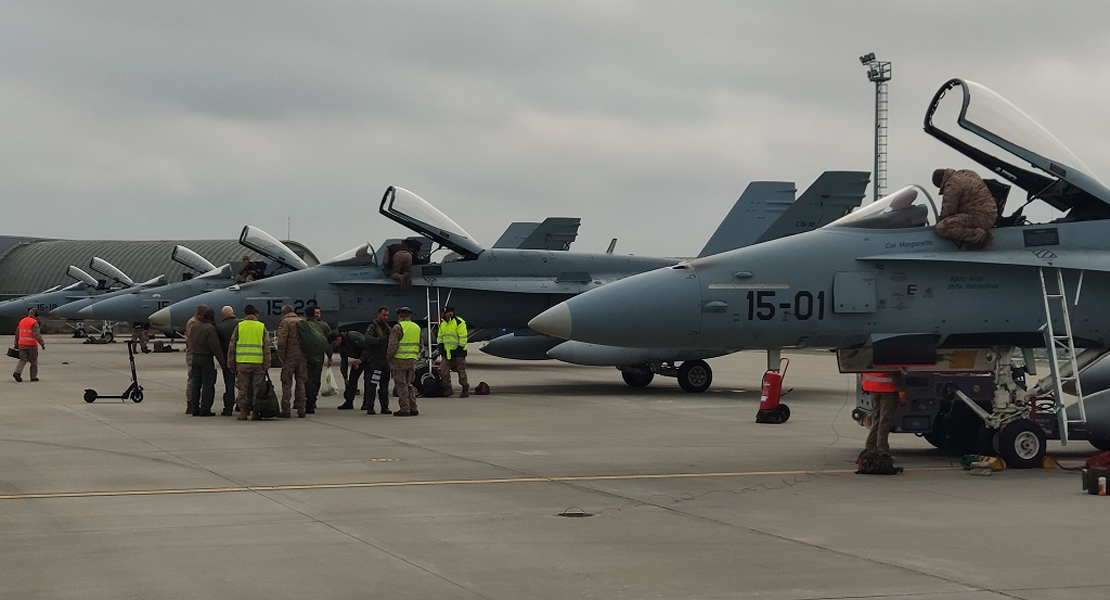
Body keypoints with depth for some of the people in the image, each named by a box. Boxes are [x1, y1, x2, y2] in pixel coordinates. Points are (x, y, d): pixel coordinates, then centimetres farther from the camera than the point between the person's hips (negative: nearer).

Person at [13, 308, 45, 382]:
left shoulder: (22, 321, 10)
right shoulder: (34, 323, -11)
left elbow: (17, 333, 15)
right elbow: (37, 334, -21)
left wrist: (16, 344, 21)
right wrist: (42, 344, -19)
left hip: (22, 344, 5)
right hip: (31, 345, -5)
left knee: (23, 360, 5)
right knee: (34, 361, 9)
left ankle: (17, 372, -18)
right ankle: (33, 377, 13)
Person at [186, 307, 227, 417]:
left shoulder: (194, 326, 8)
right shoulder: (210, 328, -16)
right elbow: (215, 347, -16)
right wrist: (222, 361, -11)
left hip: (195, 358, 7)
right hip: (206, 359, -7)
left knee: (195, 384, 10)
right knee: (208, 385, -2)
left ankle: (195, 409, 12)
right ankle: (205, 409, -4)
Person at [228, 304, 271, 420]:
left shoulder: (239, 326, 5)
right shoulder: (262, 327, 5)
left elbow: (232, 346, 6)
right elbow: (267, 347, 3)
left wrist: (231, 364, 12)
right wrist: (266, 366, 5)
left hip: (242, 363, 0)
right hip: (258, 363, 0)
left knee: (243, 389, 6)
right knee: (257, 388, 7)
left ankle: (243, 412, 4)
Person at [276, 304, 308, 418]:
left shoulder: (284, 322, -5)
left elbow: (282, 341, -14)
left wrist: (281, 356, -7)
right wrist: (306, 353, 14)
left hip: (290, 357, -5)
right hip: (302, 356, 5)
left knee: (287, 383, 0)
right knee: (300, 383, 11)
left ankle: (285, 410, -2)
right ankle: (301, 409, 9)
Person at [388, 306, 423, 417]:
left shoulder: (398, 327, -11)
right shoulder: (417, 327, 12)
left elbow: (393, 345, -15)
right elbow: (421, 344, 17)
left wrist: (389, 354, 1)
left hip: (399, 360, -7)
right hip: (412, 361, 7)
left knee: (401, 385, -2)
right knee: (409, 385, 16)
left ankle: (404, 409, -4)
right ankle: (413, 408, 14)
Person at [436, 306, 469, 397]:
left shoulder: (459, 322, -10)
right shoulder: (442, 324, 12)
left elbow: (463, 337, -13)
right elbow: (440, 336, 22)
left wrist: (460, 348, -16)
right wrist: (441, 346, 9)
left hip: (458, 352, -6)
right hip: (447, 352, 6)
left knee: (461, 371, 2)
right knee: (444, 371, 0)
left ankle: (465, 389, 14)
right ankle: (448, 390, 7)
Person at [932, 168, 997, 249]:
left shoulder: (952, 185, -13)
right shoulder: (967, 173, 17)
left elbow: (948, 210, -11)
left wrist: (940, 219, 10)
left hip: (980, 218, -11)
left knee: (941, 227, -22)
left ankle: (979, 236, -19)